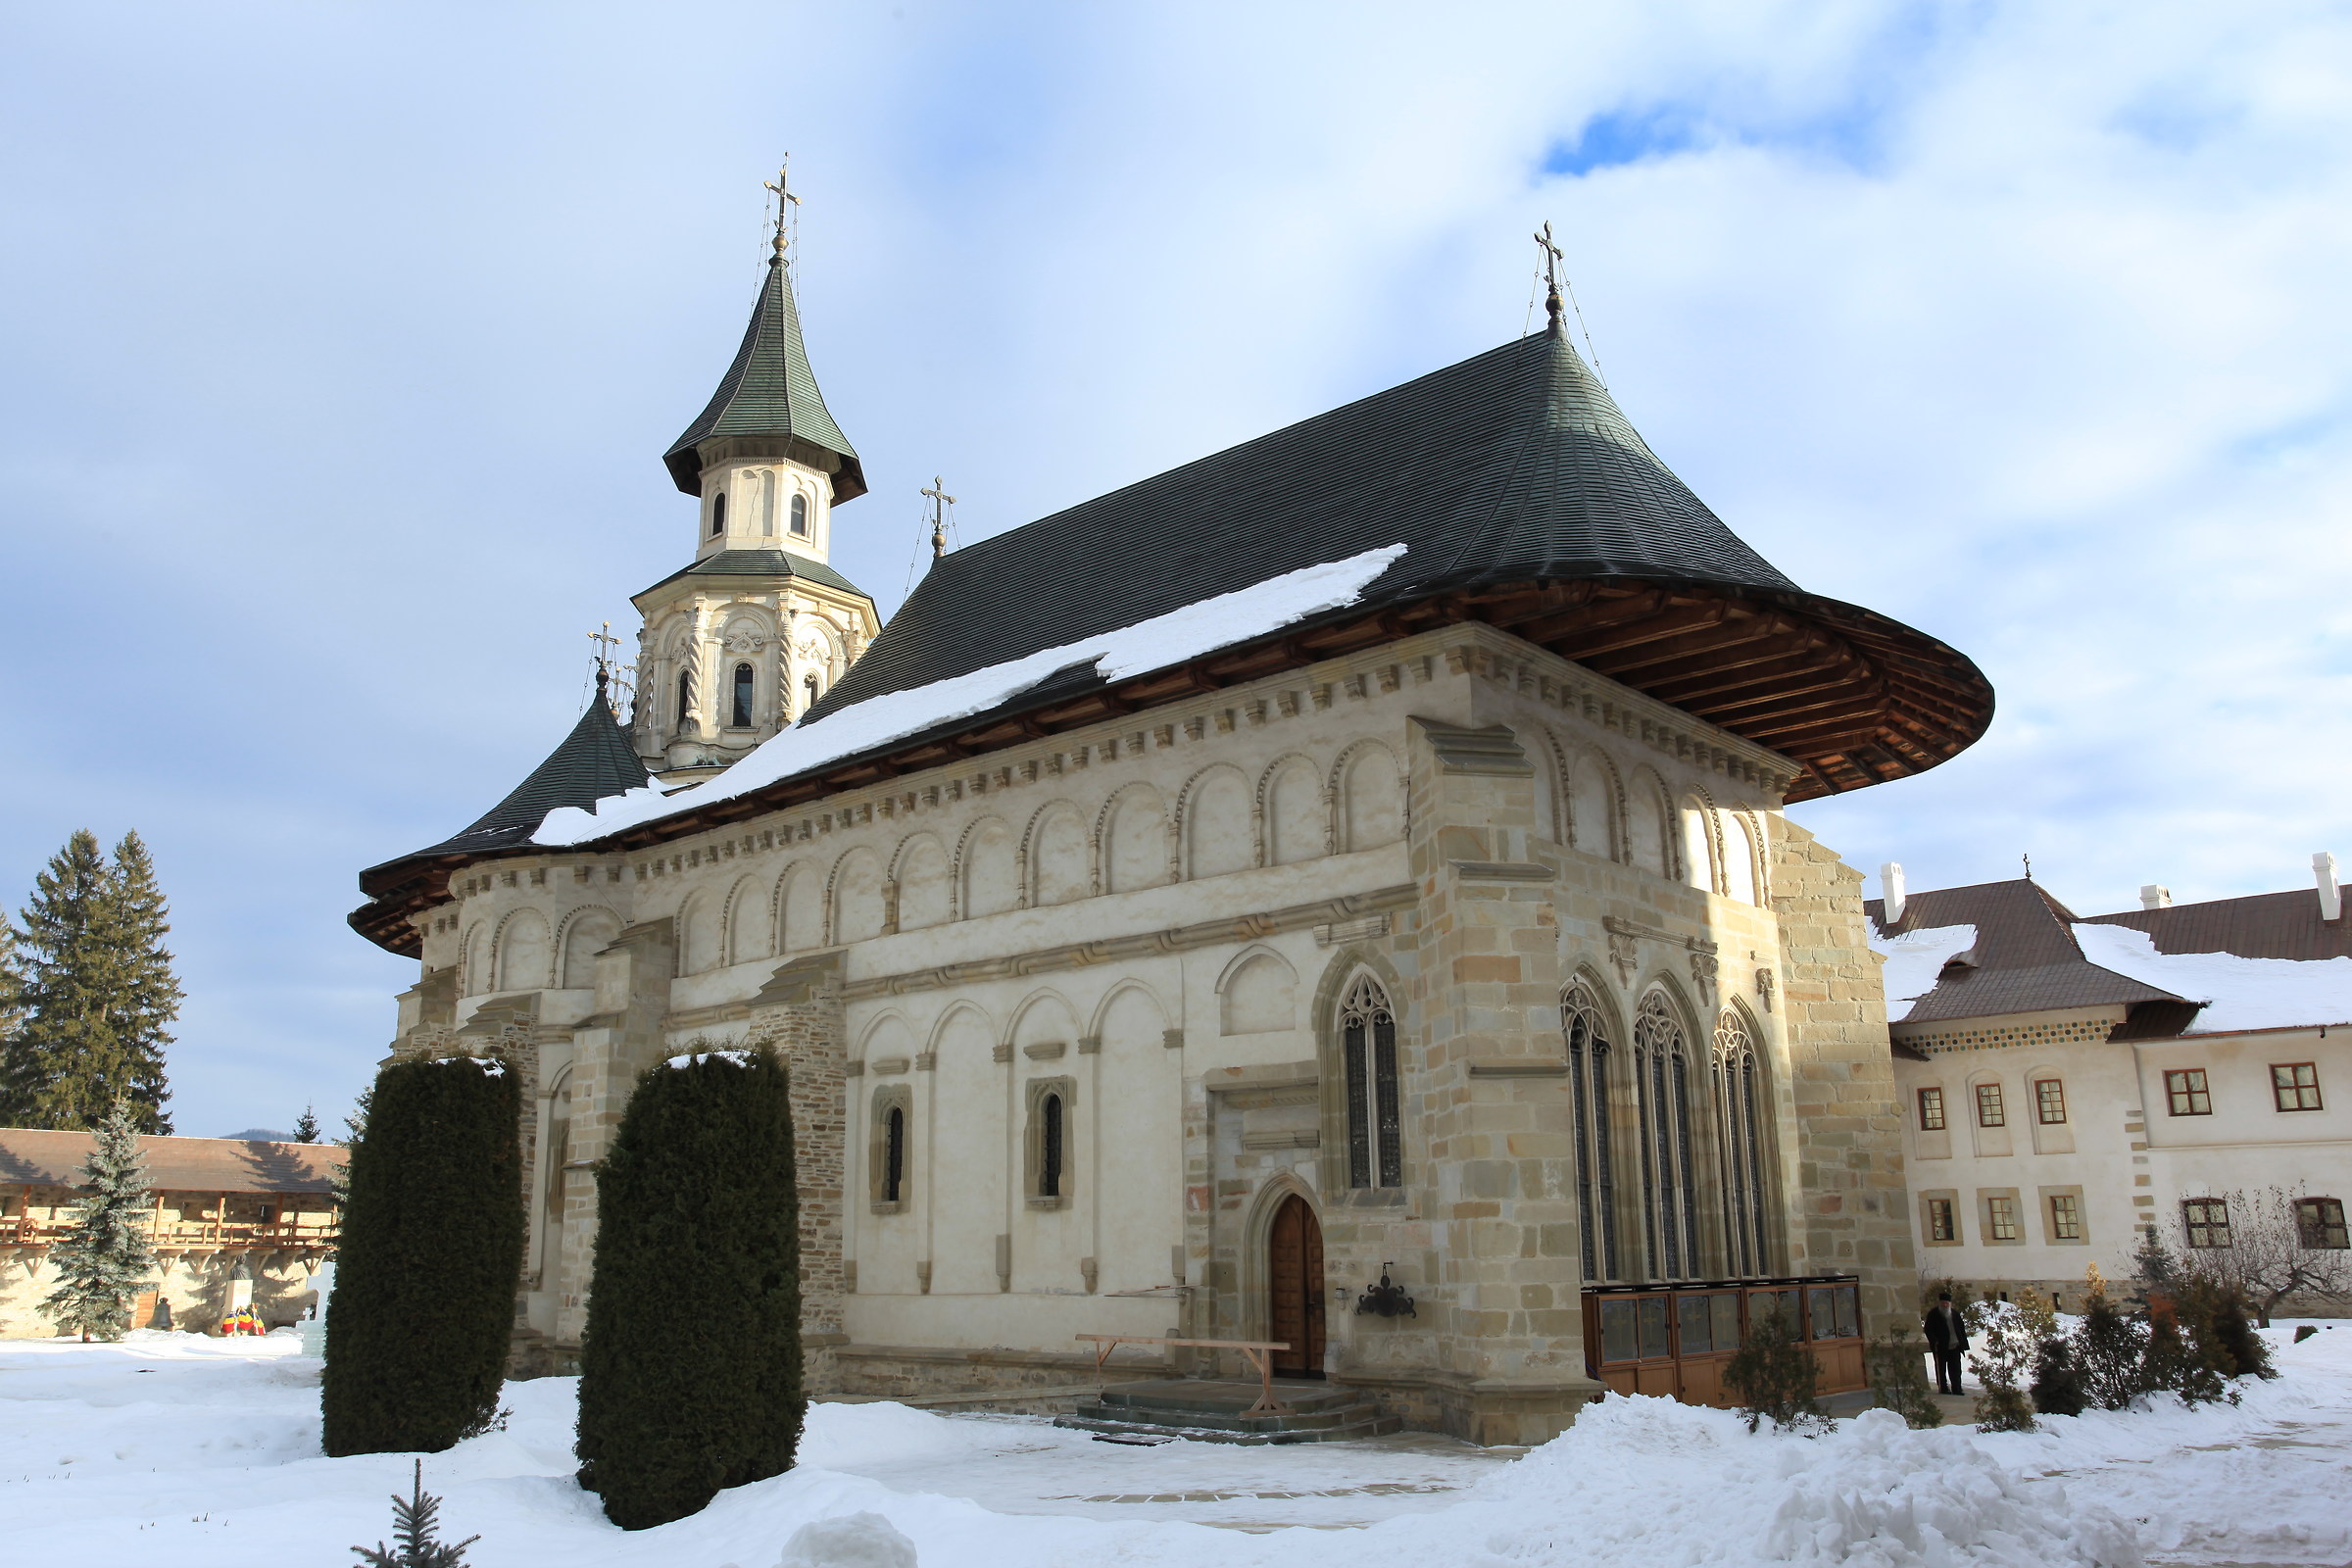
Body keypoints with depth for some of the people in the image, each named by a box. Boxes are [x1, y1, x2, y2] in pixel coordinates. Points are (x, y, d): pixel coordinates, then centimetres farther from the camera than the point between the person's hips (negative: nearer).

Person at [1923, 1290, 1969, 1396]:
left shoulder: (1955, 1313, 11)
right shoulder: (1933, 1314, -2)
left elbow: (1962, 1329, 14)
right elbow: (1927, 1329, -4)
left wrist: (1963, 1344, 6)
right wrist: (1934, 1341, -16)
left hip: (1955, 1347, 3)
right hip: (1940, 1348, -3)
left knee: (1955, 1370, 4)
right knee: (1941, 1370, 2)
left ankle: (1957, 1389, 8)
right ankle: (1943, 1389, 8)